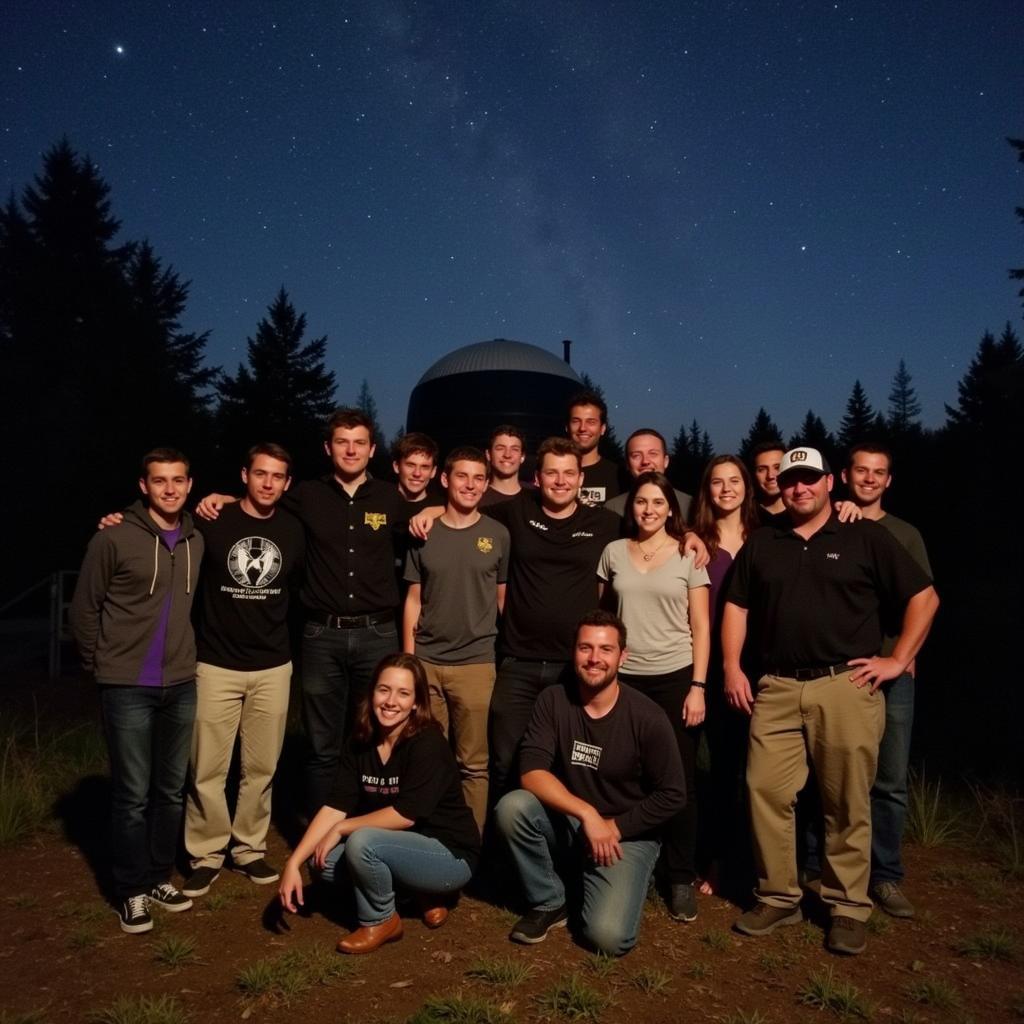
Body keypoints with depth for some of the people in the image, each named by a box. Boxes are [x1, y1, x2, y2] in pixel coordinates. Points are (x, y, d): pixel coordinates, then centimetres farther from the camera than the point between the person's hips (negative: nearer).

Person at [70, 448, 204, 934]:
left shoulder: (196, 541, 3)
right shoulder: (114, 538, -10)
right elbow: (83, 609, -3)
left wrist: (186, 655, 11)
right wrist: (102, 664, 1)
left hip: (181, 685, 5)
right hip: (128, 688, -4)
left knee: (171, 790, 14)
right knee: (132, 794, 4)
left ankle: (160, 877, 30)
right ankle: (132, 890, 20)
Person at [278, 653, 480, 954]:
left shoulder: (427, 743, -22)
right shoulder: (361, 743, -3)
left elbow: (405, 814, -25)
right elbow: (335, 806, -6)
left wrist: (341, 829, -17)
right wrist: (293, 863, -16)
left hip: (450, 855, -7)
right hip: (403, 848, 8)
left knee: (361, 842, -28)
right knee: (324, 861, -8)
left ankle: (381, 922, 1)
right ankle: (423, 891, 7)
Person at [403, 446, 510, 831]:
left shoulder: (497, 535, 3)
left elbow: (503, 597, 9)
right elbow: (413, 599, 6)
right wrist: (407, 659, 2)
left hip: (476, 663, -1)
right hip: (426, 661, 1)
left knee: (474, 763, 3)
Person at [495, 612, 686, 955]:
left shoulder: (646, 717, -16)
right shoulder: (553, 700, -9)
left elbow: (672, 795, -9)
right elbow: (531, 772, -17)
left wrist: (614, 828, -12)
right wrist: (587, 814, -28)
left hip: (627, 835, -3)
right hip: (568, 824, 3)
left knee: (608, 937, -23)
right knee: (512, 807, -27)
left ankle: (631, 877, 13)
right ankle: (549, 903, -1)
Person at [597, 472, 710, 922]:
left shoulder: (689, 556, 1)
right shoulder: (613, 552, 6)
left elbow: (701, 627, 0)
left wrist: (698, 686, -6)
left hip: (675, 678, -1)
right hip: (623, 677, 2)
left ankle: (681, 878, 18)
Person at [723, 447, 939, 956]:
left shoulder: (865, 537, 4)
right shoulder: (761, 544, 13)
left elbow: (924, 596, 6)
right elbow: (736, 607, 17)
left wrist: (898, 659, -1)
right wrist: (732, 668, 6)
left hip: (846, 686, -2)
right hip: (777, 689, 3)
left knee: (847, 803, 5)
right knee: (766, 792, 1)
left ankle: (848, 906, 21)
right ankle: (778, 896, 17)